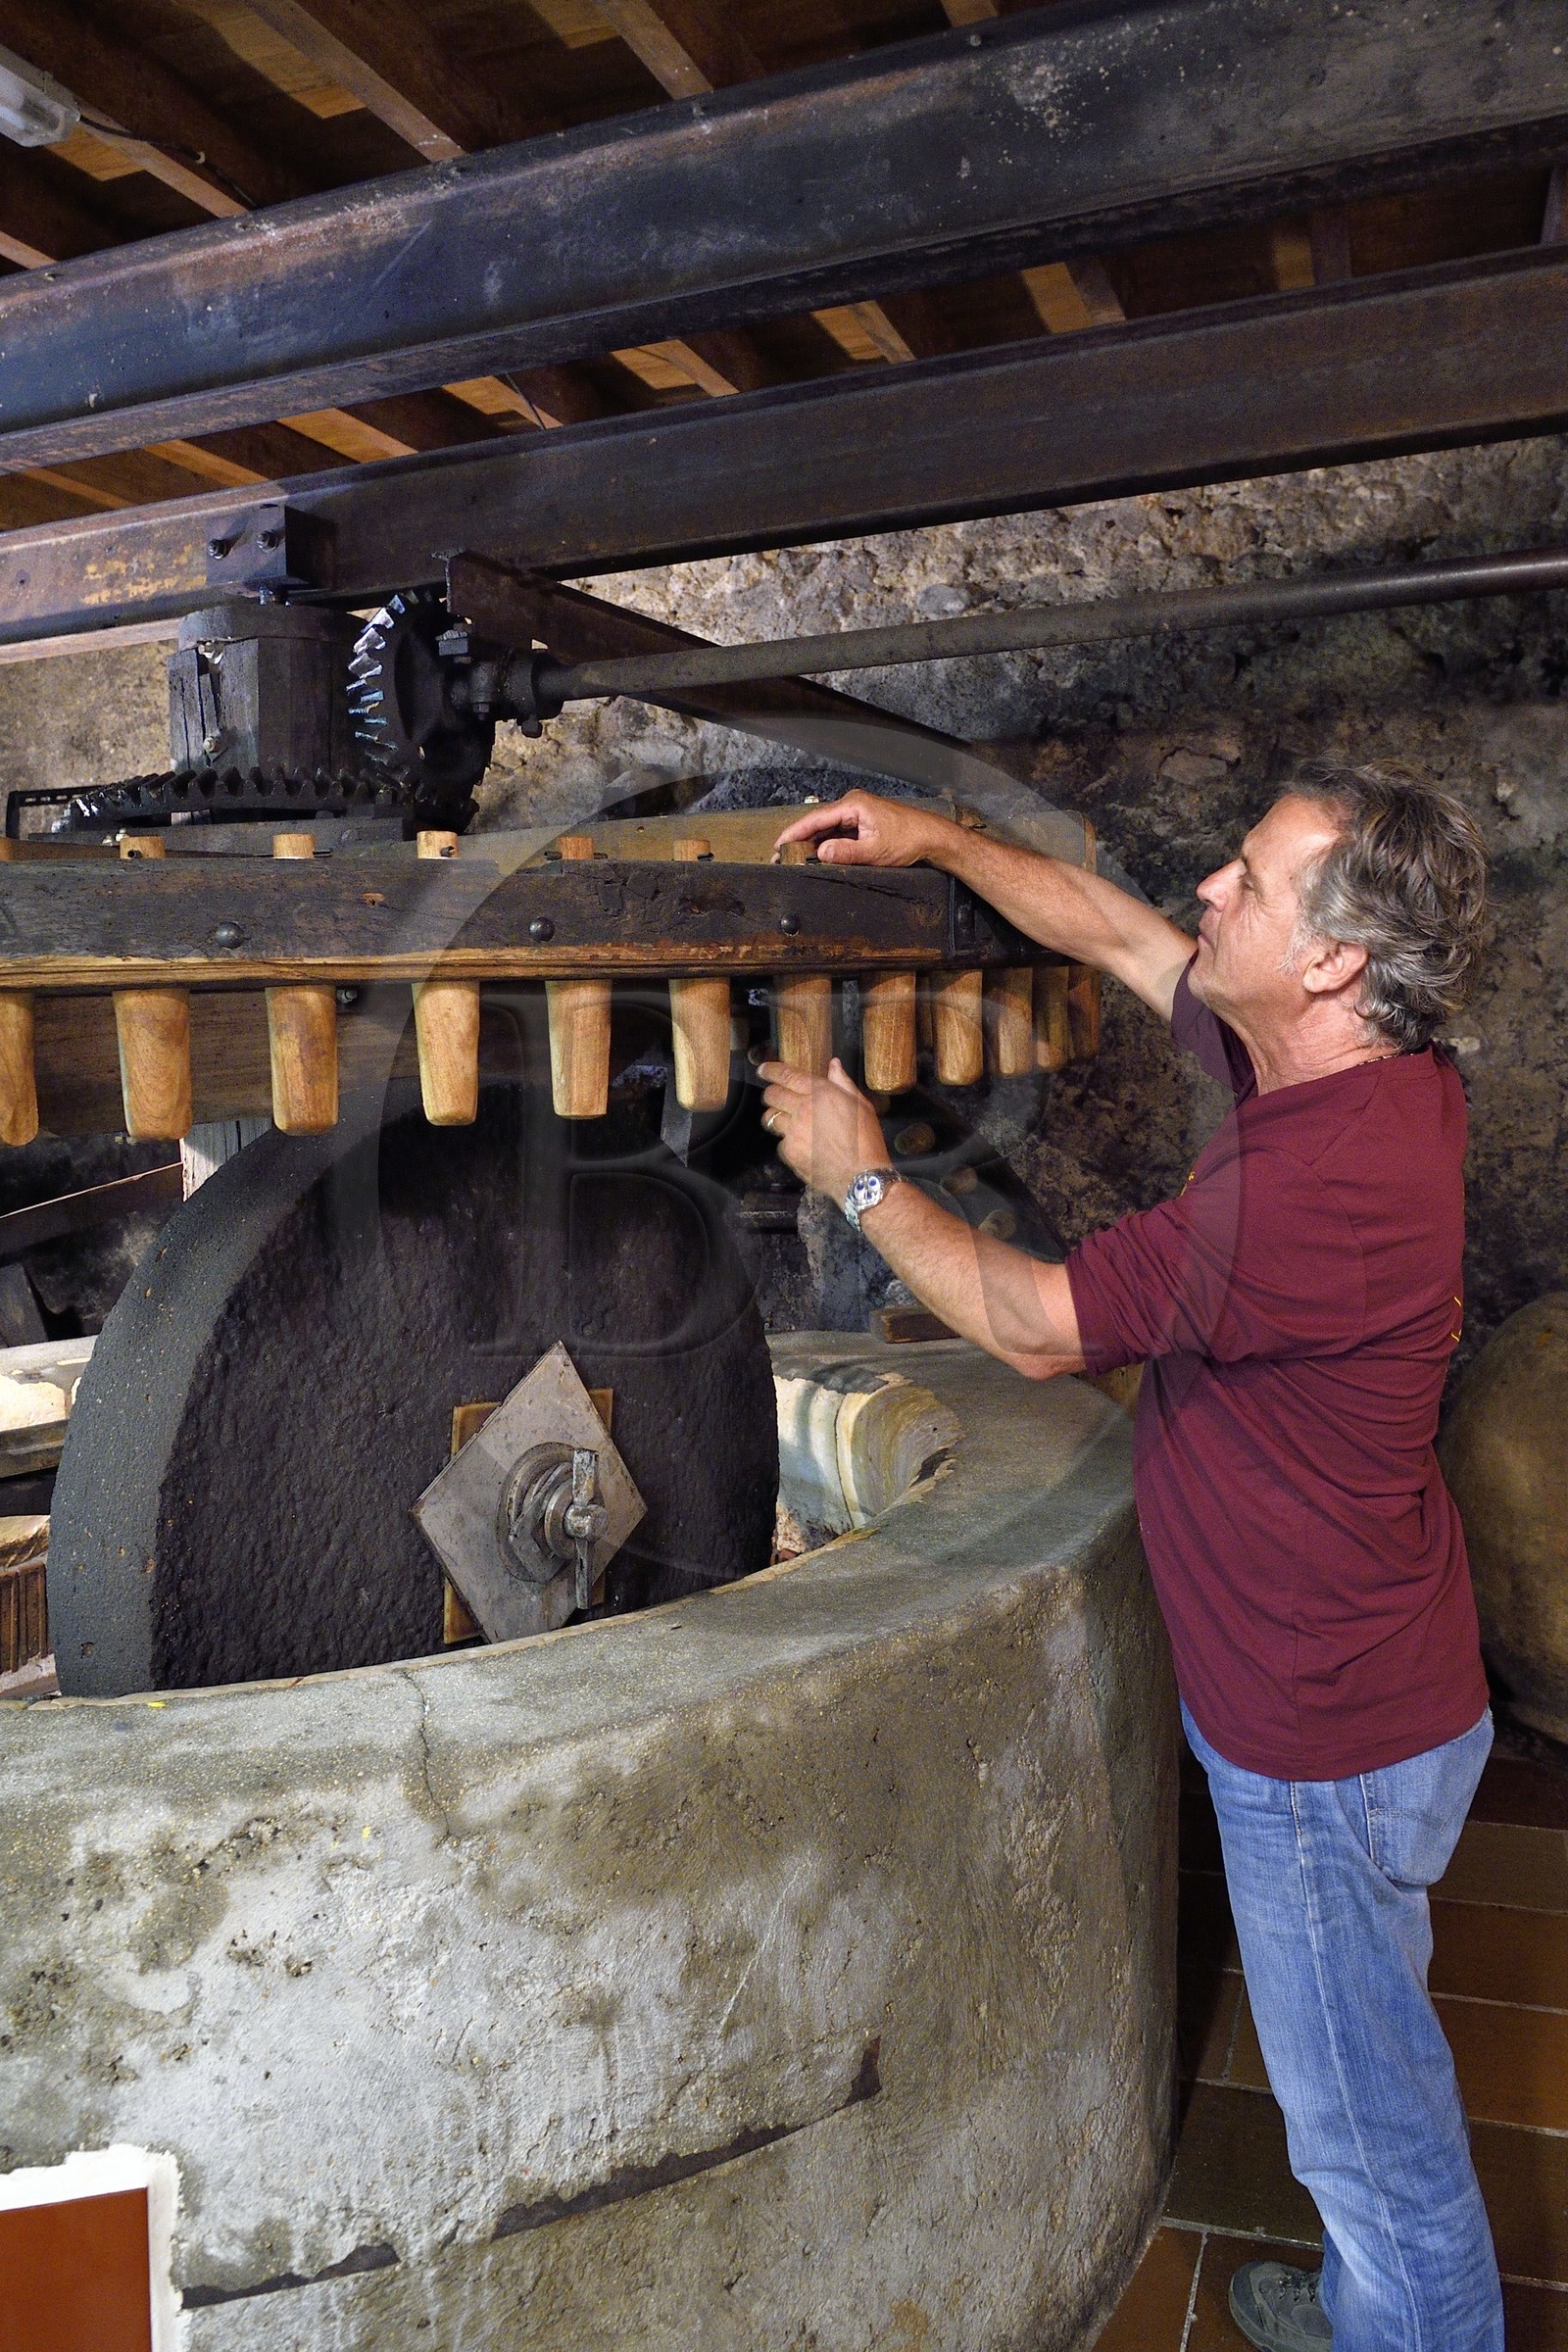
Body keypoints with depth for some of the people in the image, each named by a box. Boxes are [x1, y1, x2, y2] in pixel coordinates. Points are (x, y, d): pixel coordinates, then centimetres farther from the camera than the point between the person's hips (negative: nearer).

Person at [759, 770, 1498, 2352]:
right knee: (1367, 2068, 30)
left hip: (1328, 1745, -10)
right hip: (1371, 1689, 10)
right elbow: (1113, 932, 7)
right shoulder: (1356, 1074, -5)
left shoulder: (1315, 1184, -35)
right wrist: (933, 839, 4)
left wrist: (862, 1178, -11)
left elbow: (1033, 1325, -23)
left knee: (1368, 2114, 14)